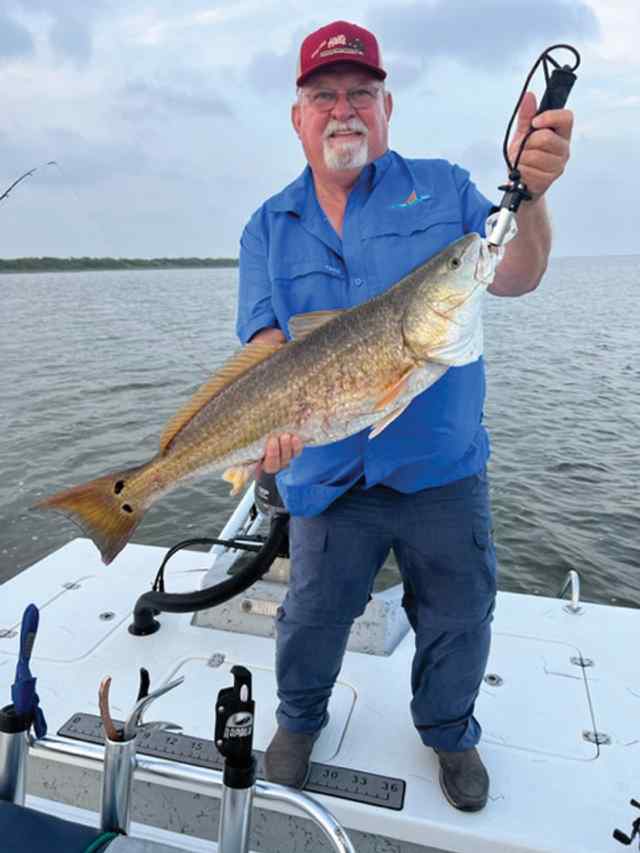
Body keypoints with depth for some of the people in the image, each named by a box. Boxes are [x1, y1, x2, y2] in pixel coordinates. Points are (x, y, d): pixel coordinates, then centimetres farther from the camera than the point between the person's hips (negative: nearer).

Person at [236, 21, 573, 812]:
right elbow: (265, 340, -4)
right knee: (312, 618, 13)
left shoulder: (442, 189, 4)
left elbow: (513, 279, -4)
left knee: (458, 618, 15)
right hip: (328, 475, 0)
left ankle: (450, 733, 45)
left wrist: (529, 193, -23)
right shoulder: (270, 228, 5)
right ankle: (300, 718, 46)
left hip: (443, 465, 1)